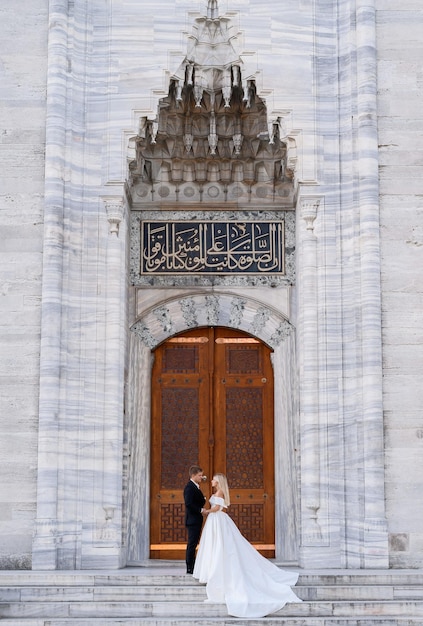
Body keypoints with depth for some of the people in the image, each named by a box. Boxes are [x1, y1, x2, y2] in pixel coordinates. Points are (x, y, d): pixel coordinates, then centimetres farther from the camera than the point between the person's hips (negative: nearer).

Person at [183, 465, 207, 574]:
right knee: (192, 544, -6)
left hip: (196, 520, 10)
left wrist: (203, 499, 2)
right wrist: (200, 510, -20)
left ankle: (193, 567, 19)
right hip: (192, 520, -10)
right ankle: (190, 568, -3)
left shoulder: (195, 486, 15)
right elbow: (188, 504, -24)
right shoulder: (189, 487, -16)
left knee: (193, 544, 13)